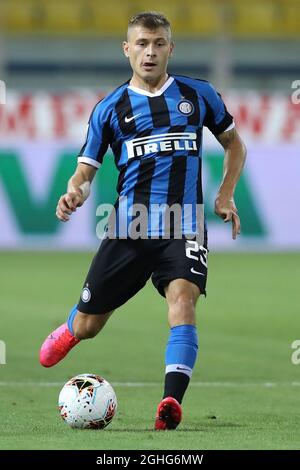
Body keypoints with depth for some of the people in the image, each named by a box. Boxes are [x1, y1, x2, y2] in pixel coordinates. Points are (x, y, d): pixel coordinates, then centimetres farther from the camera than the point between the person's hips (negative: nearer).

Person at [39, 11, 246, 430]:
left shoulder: (198, 95, 7)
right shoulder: (110, 109, 5)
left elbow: (234, 143, 20)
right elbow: (86, 170, 4)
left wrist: (226, 195, 5)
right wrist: (75, 193, -19)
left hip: (184, 226, -1)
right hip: (128, 229, 1)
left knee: (183, 298, -29)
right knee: (87, 326, 7)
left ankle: (172, 403, -35)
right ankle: (67, 332, 46)